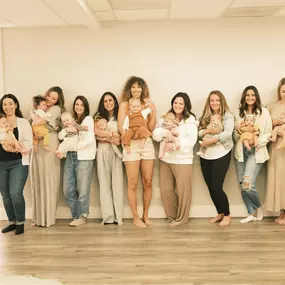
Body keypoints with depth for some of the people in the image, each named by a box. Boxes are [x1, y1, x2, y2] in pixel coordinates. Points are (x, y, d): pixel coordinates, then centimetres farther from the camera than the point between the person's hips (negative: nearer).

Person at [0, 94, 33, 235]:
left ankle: (20, 222, 8)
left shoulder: (23, 122, 2)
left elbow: (29, 143, -6)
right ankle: (12, 222, 26)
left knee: (15, 193, -12)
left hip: (18, 163, -3)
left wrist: (15, 148, -21)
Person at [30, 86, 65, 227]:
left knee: (48, 181, -2)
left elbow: (38, 122, -13)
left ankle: (48, 217, 7)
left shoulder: (56, 109, -2)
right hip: (37, 147, 5)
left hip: (49, 147, -5)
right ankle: (38, 216, 14)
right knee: (38, 181, 6)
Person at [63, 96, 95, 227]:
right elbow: (60, 136, 10)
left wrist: (74, 146, -9)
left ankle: (82, 216, 13)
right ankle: (77, 215, 18)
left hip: (84, 157, -5)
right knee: (68, 190, 3)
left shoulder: (88, 119, 1)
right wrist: (67, 129, -9)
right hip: (70, 157, 6)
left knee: (82, 189, -1)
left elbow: (90, 140, -10)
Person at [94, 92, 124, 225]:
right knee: (105, 183, -1)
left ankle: (118, 216, -1)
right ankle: (107, 216, 0)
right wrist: (113, 134, -6)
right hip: (103, 150, 0)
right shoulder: (99, 116, 11)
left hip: (116, 151, 0)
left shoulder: (119, 116, 9)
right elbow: (96, 131, -3)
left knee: (117, 182, -3)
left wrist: (106, 136, -10)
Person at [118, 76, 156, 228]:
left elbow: (151, 128, 3)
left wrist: (153, 112, -9)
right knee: (133, 184, 0)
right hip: (131, 145, -3)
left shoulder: (147, 103, 9)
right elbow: (121, 128, -5)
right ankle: (136, 217, 13)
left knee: (148, 182, 8)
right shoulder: (124, 104, 1)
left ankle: (146, 215, 22)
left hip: (147, 144, 3)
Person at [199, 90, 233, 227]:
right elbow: (198, 132, 2)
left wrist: (209, 140, -17)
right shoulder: (205, 116, 12)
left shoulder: (228, 116, -3)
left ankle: (227, 215, 14)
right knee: (210, 187, 9)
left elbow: (227, 133, -17)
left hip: (221, 155, -5)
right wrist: (208, 130, -17)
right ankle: (220, 213, 27)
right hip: (205, 156, 5)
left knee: (216, 187, -7)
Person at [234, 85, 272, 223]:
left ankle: (258, 208, 14)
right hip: (241, 151, 4)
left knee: (247, 184, -14)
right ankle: (252, 213, 20)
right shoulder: (238, 113, 10)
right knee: (242, 185, 3)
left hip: (256, 152, -4)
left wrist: (257, 142, -18)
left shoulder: (264, 112, 0)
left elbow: (268, 133, -2)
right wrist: (238, 130, -7)